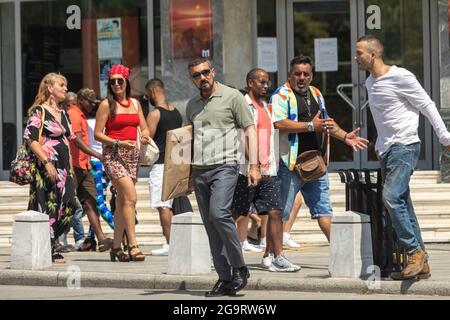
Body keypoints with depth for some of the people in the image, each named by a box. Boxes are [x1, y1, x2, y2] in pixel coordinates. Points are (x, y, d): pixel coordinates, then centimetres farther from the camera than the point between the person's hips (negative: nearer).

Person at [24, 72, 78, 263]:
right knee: (48, 207, -7)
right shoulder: (39, 112, -7)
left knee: (68, 206, 0)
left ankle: (50, 246, 11)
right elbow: (30, 139, -15)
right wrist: (47, 163, -21)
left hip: (63, 169, 8)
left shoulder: (62, 114, 18)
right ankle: (48, 252, -2)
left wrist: (70, 168, 17)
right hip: (46, 168, -8)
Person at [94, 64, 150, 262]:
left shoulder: (135, 103, 14)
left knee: (122, 201, 9)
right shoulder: (107, 105, -2)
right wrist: (118, 143, -17)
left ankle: (116, 247, 18)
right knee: (130, 196, -19)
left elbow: (144, 127, 16)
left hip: (132, 155, 6)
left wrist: (145, 136, -7)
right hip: (113, 155, -6)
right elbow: (97, 134, -5)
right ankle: (133, 245, -19)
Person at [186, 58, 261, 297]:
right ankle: (225, 279, 7)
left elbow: (250, 130, -1)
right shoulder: (192, 105, 17)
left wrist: (254, 165, -9)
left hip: (224, 167, -6)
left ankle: (239, 268, -9)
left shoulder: (232, 96, 1)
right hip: (199, 170, 6)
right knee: (210, 224, 3)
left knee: (218, 213, -23)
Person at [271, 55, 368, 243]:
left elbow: (326, 121, 31)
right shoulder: (282, 95, -7)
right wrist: (311, 126, -20)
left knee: (323, 209, 8)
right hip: (291, 164, -7)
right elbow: (279, 123, -22)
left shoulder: (315, 93, 18)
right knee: (279, 213, -3)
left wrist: (345, 136, 18)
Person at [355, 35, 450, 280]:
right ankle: (421, 264, 7)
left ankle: (415, 250, -17)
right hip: (387, 150, 9)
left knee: (391, 197, -23)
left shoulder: (400, 77, -11)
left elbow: (427, 106, -8)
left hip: (405, 147, -9)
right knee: (402, 206, 5)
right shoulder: (370, 83, 14)